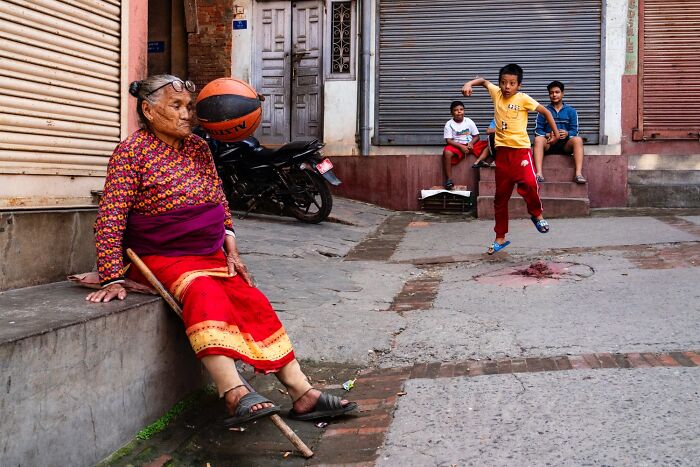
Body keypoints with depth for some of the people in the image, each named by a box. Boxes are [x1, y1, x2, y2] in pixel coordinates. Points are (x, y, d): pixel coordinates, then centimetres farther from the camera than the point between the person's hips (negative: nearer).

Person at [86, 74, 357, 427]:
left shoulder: (198, 147, 10)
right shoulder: (132, 152, -10)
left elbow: (220, 203, 17)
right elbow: (110, 220, -16)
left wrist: (231, 252, 6)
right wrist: (112, 278, -24)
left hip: (211, 256, 7)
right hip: (161, 259, -6)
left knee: (254, 302, -11)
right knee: (206, 294, -34)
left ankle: (302, 393, -12)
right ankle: (235, 396, -47)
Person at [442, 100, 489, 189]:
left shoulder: (469, 121, 4)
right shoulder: (449, 124, -3)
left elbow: (476, 136, 7)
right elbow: (448, 140, -8)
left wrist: (471, 143, -15)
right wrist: (461, 146, -21)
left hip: (470, 144, 3)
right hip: (456, 145, -3)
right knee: (447, 152, -36)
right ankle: (449, 179, -33)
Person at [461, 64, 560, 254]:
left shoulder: (523, 99, -6)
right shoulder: (496, 93, 3)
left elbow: (545, 111, 1)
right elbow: (483, 81, 19)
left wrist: (555, 132, 2)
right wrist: (469, 84, 0)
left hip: (521, 149, -4)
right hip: (502, 151, 4)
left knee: (528, 183, -30)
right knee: (501, 196, 10)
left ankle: (536, 214, 0)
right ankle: (500, 238, 21)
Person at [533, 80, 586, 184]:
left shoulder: (571, 111, 12)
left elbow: (575, 130, 3)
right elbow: (538, 130, 1)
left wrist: (567, 133, -21)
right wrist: (547, 135, -21)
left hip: (565, 144, 0)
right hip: (548, 144, 0)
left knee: (578, 140, -31)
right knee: (538, 139, -32)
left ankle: (578, 174, -42)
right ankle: (538, 173, -46)